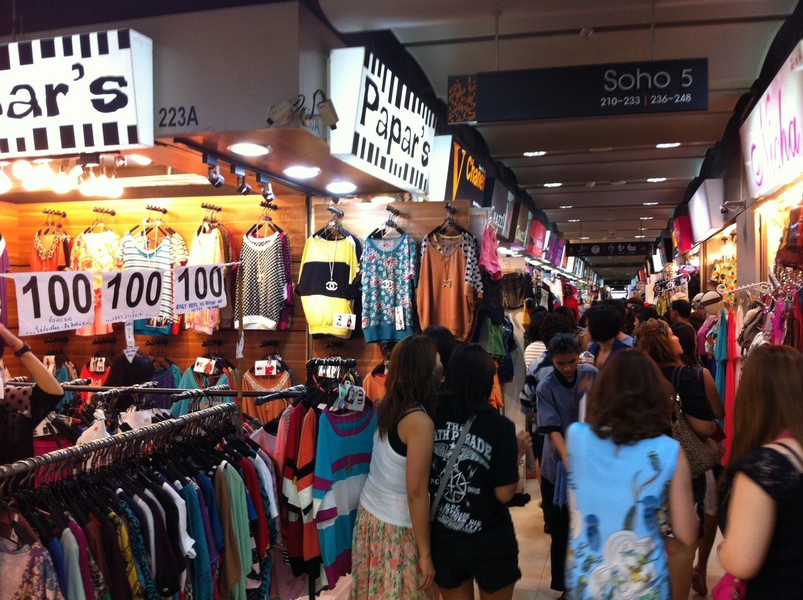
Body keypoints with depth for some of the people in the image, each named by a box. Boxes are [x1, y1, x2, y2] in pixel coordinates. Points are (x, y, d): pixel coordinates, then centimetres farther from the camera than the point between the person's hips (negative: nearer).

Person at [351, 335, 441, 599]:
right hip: (395, 527, -7)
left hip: (370, 512, 7)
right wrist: (425, 552, -14)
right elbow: (416, 493, -21)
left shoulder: (386, 407, 0)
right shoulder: (420, 421, -22)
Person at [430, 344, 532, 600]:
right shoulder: (500, 427, -16)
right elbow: (504, 494, -13)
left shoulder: (432, 418, -9)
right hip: (490, 543, -2)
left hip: (444, 539, 3)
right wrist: (517, 453, 0)